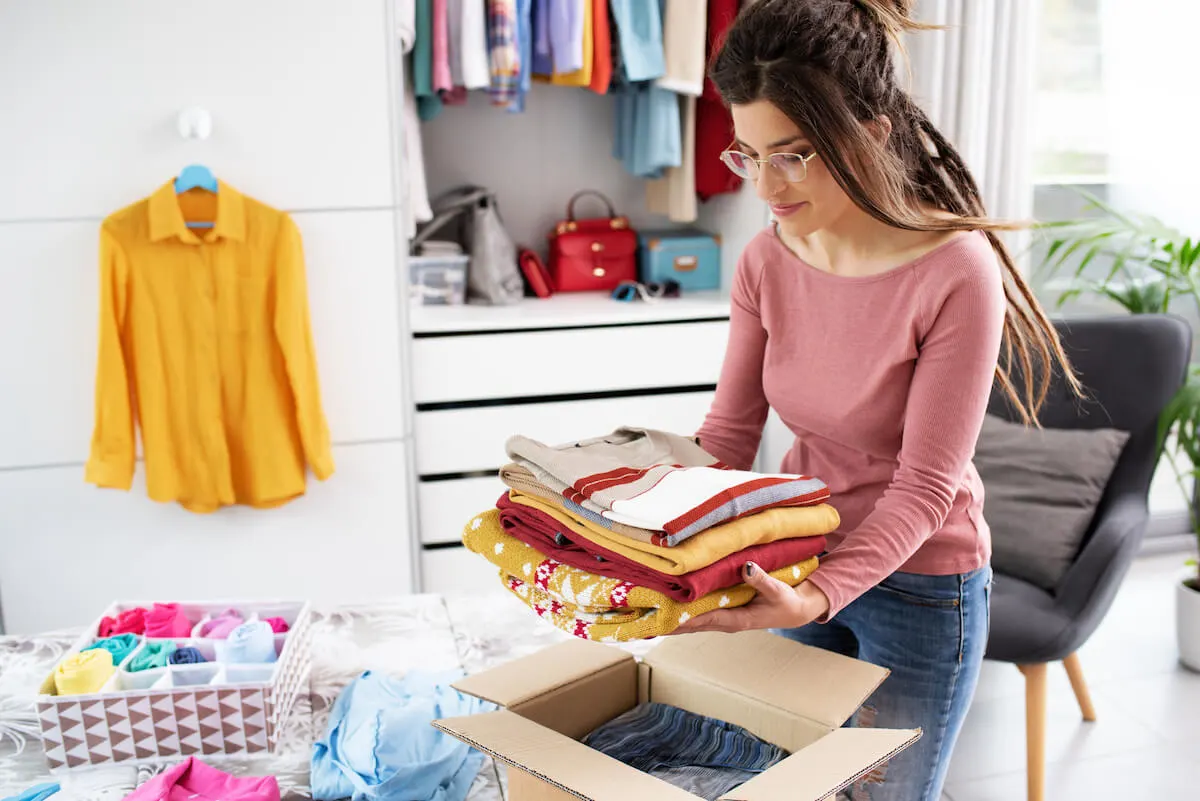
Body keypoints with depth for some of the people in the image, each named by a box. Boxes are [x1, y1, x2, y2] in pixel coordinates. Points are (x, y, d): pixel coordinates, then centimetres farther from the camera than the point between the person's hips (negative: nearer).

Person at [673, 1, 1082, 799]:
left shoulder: (956, 270, -24)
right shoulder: (767, 261, -8)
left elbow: (924, 486, -23)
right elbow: (728, 434, -5)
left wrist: (821, 594, -37)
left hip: (919, 584, -5)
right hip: (800, 567, 5)